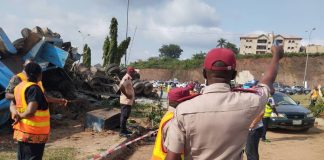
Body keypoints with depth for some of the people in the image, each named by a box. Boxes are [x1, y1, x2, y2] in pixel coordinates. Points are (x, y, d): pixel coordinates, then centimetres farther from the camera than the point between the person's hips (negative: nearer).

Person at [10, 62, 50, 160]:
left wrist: (15, 113, -3)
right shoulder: (34, 88, -19)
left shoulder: (19, 87, 8)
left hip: (22, 131, 9)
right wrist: (21, 116, -8)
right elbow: (31, 111, -27)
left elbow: (12, 105, 17)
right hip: (33, 133, -9)